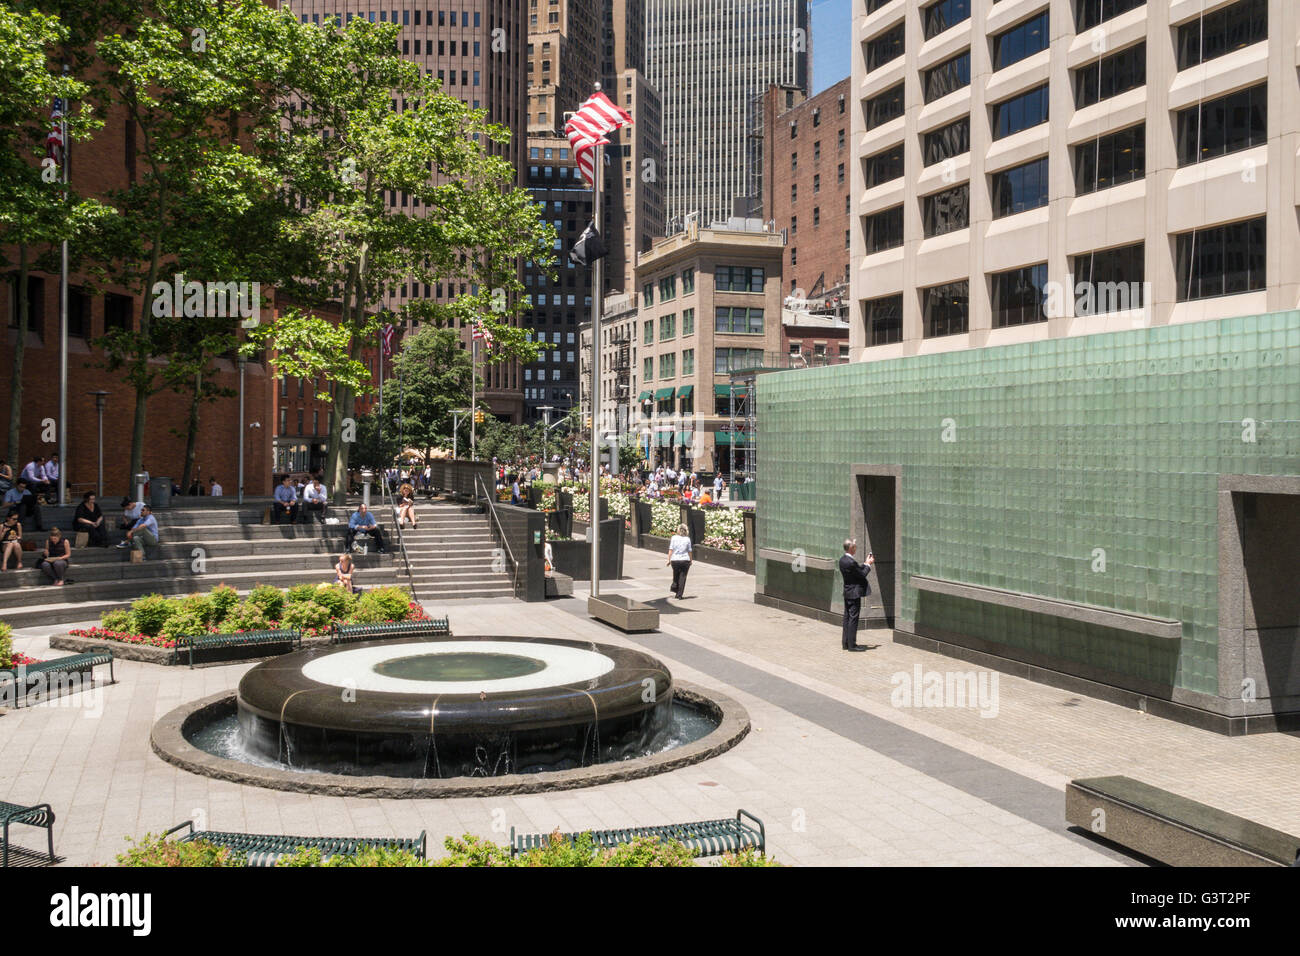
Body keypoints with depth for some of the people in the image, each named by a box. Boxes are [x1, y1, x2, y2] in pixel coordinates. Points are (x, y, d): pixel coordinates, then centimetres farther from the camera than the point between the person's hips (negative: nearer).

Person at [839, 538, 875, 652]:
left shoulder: (842, 559, 6)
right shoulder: (851, 562, -24)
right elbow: (862, 574, -15)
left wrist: (866, 563, 11)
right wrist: (868, 564, -1)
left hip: (847, 592, 9)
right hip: (854, 593, -9)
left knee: (847, 617, 14)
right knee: (853, 618, -3)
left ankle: (845, 642, 20)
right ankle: (851, 644, 2)